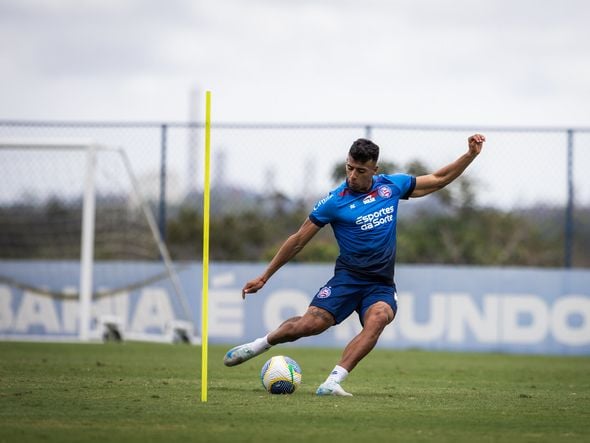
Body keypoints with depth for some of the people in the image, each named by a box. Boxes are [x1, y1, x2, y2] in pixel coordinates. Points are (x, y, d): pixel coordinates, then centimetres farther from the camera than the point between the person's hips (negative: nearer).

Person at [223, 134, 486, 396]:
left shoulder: (391, 185, 5)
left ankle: (332, 383, -38)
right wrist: (264, 277, 3)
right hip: (348, 278, -2)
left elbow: (439, 180, 17)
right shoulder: (334, 201, -5)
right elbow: (298, 241, 1)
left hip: (382, 284, 2)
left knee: (378, 318, -32)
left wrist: (471, 155, 7)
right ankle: (260, 344, 11)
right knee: (311, 324, -21)